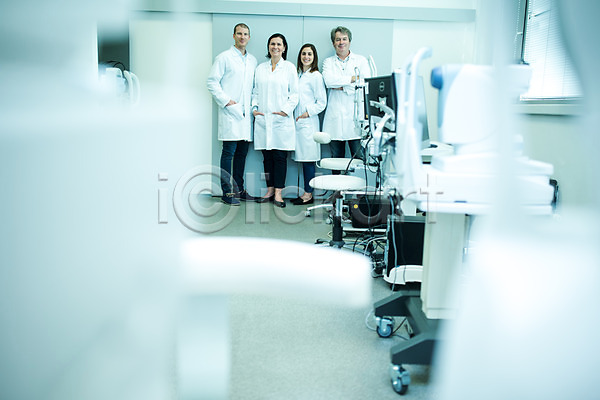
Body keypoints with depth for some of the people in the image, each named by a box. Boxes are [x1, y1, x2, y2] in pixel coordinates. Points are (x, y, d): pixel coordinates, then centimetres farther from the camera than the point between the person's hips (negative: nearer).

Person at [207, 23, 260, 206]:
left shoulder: (253, 60, 18)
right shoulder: (224, 57, 1)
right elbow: (212, 81, -4)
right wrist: (225, 100, -11)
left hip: (246, 114, 6)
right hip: (230, 112, -6)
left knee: (242, 152, 9)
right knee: (229, 152, -6)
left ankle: (239, 189, 18)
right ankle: (227, 192, -2)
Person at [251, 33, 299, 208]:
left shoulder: (289, 67, 5)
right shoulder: (260, 68, 14)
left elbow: (294, 93, 2)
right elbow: (255, 91, 17)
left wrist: (286, 110, -8)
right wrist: (254, 107, 3)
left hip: (281, 119, -3)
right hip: (263, 118, 3)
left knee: (280, 156, -5)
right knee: (267, 156, 5)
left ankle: (278, 193, -2)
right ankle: (270, 190, 13)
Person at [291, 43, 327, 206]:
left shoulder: (316, 76, -5)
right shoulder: (298, 74, 17)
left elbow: (322, 102, -7)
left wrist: (307, 113, -12)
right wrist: (291, 113, 10)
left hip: (308, 122, -7)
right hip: (298, 122, 7)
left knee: (308, 160, -5)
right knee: (302, 159, 8)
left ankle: (308, 194, 1)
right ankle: (305, 193, 13)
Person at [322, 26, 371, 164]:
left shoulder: (361, 60, 12)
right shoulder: (328, 62, 15)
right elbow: (328, 81, -6)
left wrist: (341, 87, -6)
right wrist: (353, 78, -6)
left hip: (356, 117, -1)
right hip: (335, 119, 1)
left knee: (359, 159, -5)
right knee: (336, 159, 4)